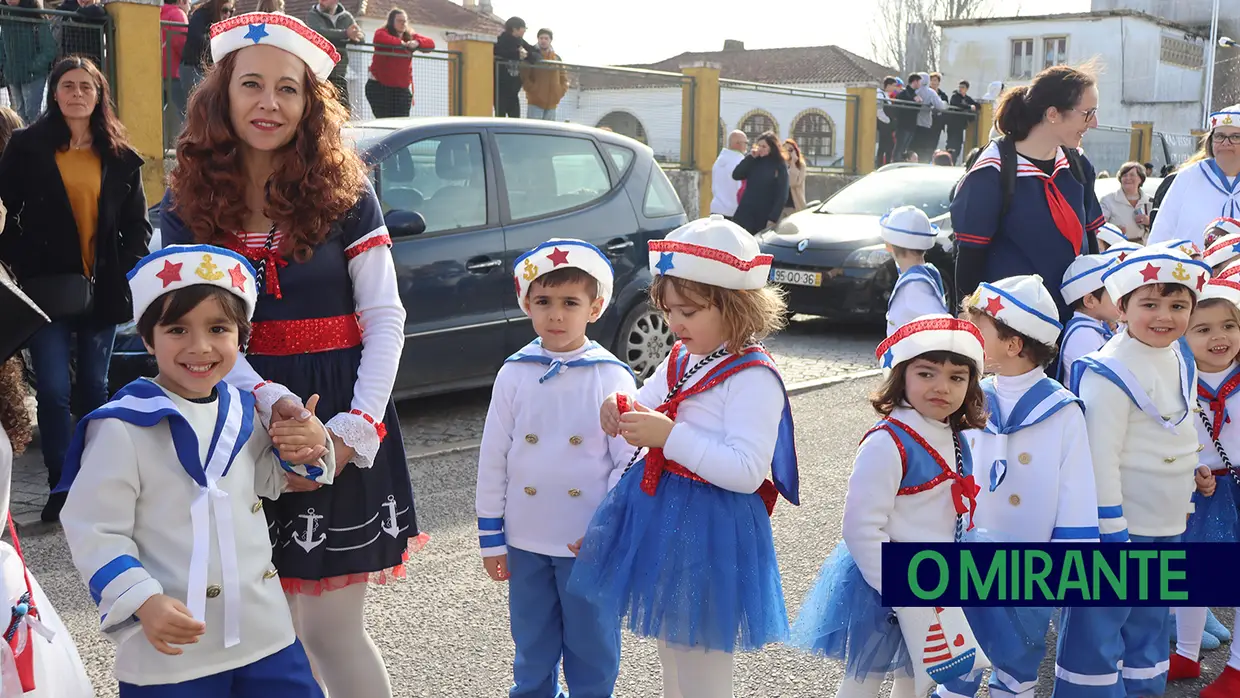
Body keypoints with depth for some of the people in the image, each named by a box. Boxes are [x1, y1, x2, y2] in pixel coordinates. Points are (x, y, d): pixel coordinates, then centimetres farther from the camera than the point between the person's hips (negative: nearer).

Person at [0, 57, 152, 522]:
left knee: (94, 386, 11)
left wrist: (126, 269, -3)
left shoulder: (121, 157, 8)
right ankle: (60, 486, 5)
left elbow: (137, 223, 11)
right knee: (53, 390, -5)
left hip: (102, 289, 2)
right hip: (47, 287, -2)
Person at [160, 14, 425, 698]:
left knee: (330, 628, -1)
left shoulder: (344, 193, -1)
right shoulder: (186, 202, 3)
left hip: (343, 418, -2)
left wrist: (353, 430, -14)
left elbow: (386, 320, -3)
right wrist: (271, 400, -20)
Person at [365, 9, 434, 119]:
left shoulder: (411, 36, 11)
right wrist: (401, 43, -22)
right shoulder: (383, 32, -2)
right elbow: (379, 37, -27)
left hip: (402, 88, 4)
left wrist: (417, 43, -18)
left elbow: (430, 43, 2)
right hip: (379, 86, -4)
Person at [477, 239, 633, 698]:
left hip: (590, 544, -2)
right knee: (532, 650, 18)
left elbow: (630, 462, -7)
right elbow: (493, 458, 3)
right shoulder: (515, 374, -2)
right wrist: (490, 536, 4)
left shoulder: (612, 377, -8)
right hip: (525, 540, 3)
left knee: (592, 651, 10)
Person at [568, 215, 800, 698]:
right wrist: (622, 412, -3)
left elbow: (747, 472, -26)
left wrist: (670, 435, -29)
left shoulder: (753, 378, -18)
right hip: (659, 517, 9)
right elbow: (647, 413, 20)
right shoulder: (680, 360, 8)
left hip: (708, 529, -8)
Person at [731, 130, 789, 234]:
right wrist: (750, 157, -7)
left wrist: (773, 218, -12)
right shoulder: (753, 162, 9)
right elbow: (736, 175, -1)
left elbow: (782, 195, -5)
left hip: (765, 216, -3)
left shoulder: (780, 167, -2)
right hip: (746, 212, 3)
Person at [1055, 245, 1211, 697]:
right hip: (1122, 523, -8)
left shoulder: (1182, 361, 5)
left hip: (1168, 525, 9)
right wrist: (1111, 533, -19)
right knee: (1100, 621, 1)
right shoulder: (1112, 374, -21)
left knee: (1151, 618, 21)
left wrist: (1184, 503, 21)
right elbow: (1101, 456, -21)